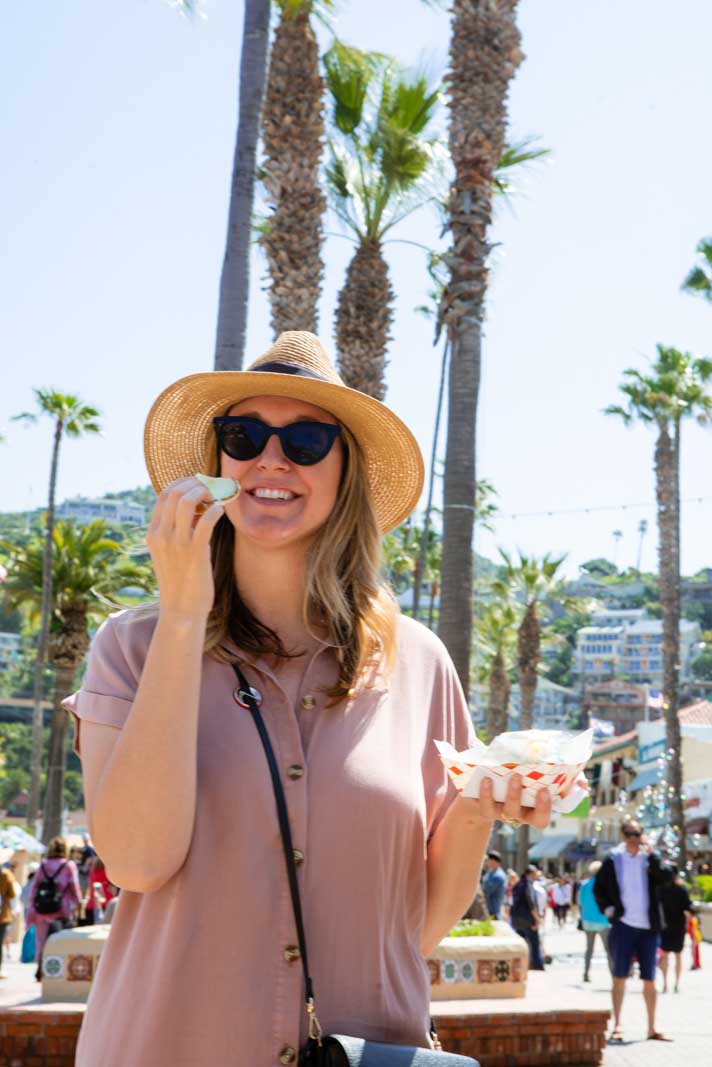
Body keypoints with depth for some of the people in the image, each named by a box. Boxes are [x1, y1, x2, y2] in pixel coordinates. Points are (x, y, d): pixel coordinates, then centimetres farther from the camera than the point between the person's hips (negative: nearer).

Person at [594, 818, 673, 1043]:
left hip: (648, 927, 1)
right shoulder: (613, 860, 1)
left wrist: (651, 855, -19)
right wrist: (607, 909, -3)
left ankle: (652, 1028, 15)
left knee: (649, 980, 7)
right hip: (623, 925, -1)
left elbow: (666, 877, -13)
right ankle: (617, 1025, 8)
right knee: (620, 977, 2)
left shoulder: (649, 858, 4)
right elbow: (598, 887, 10)